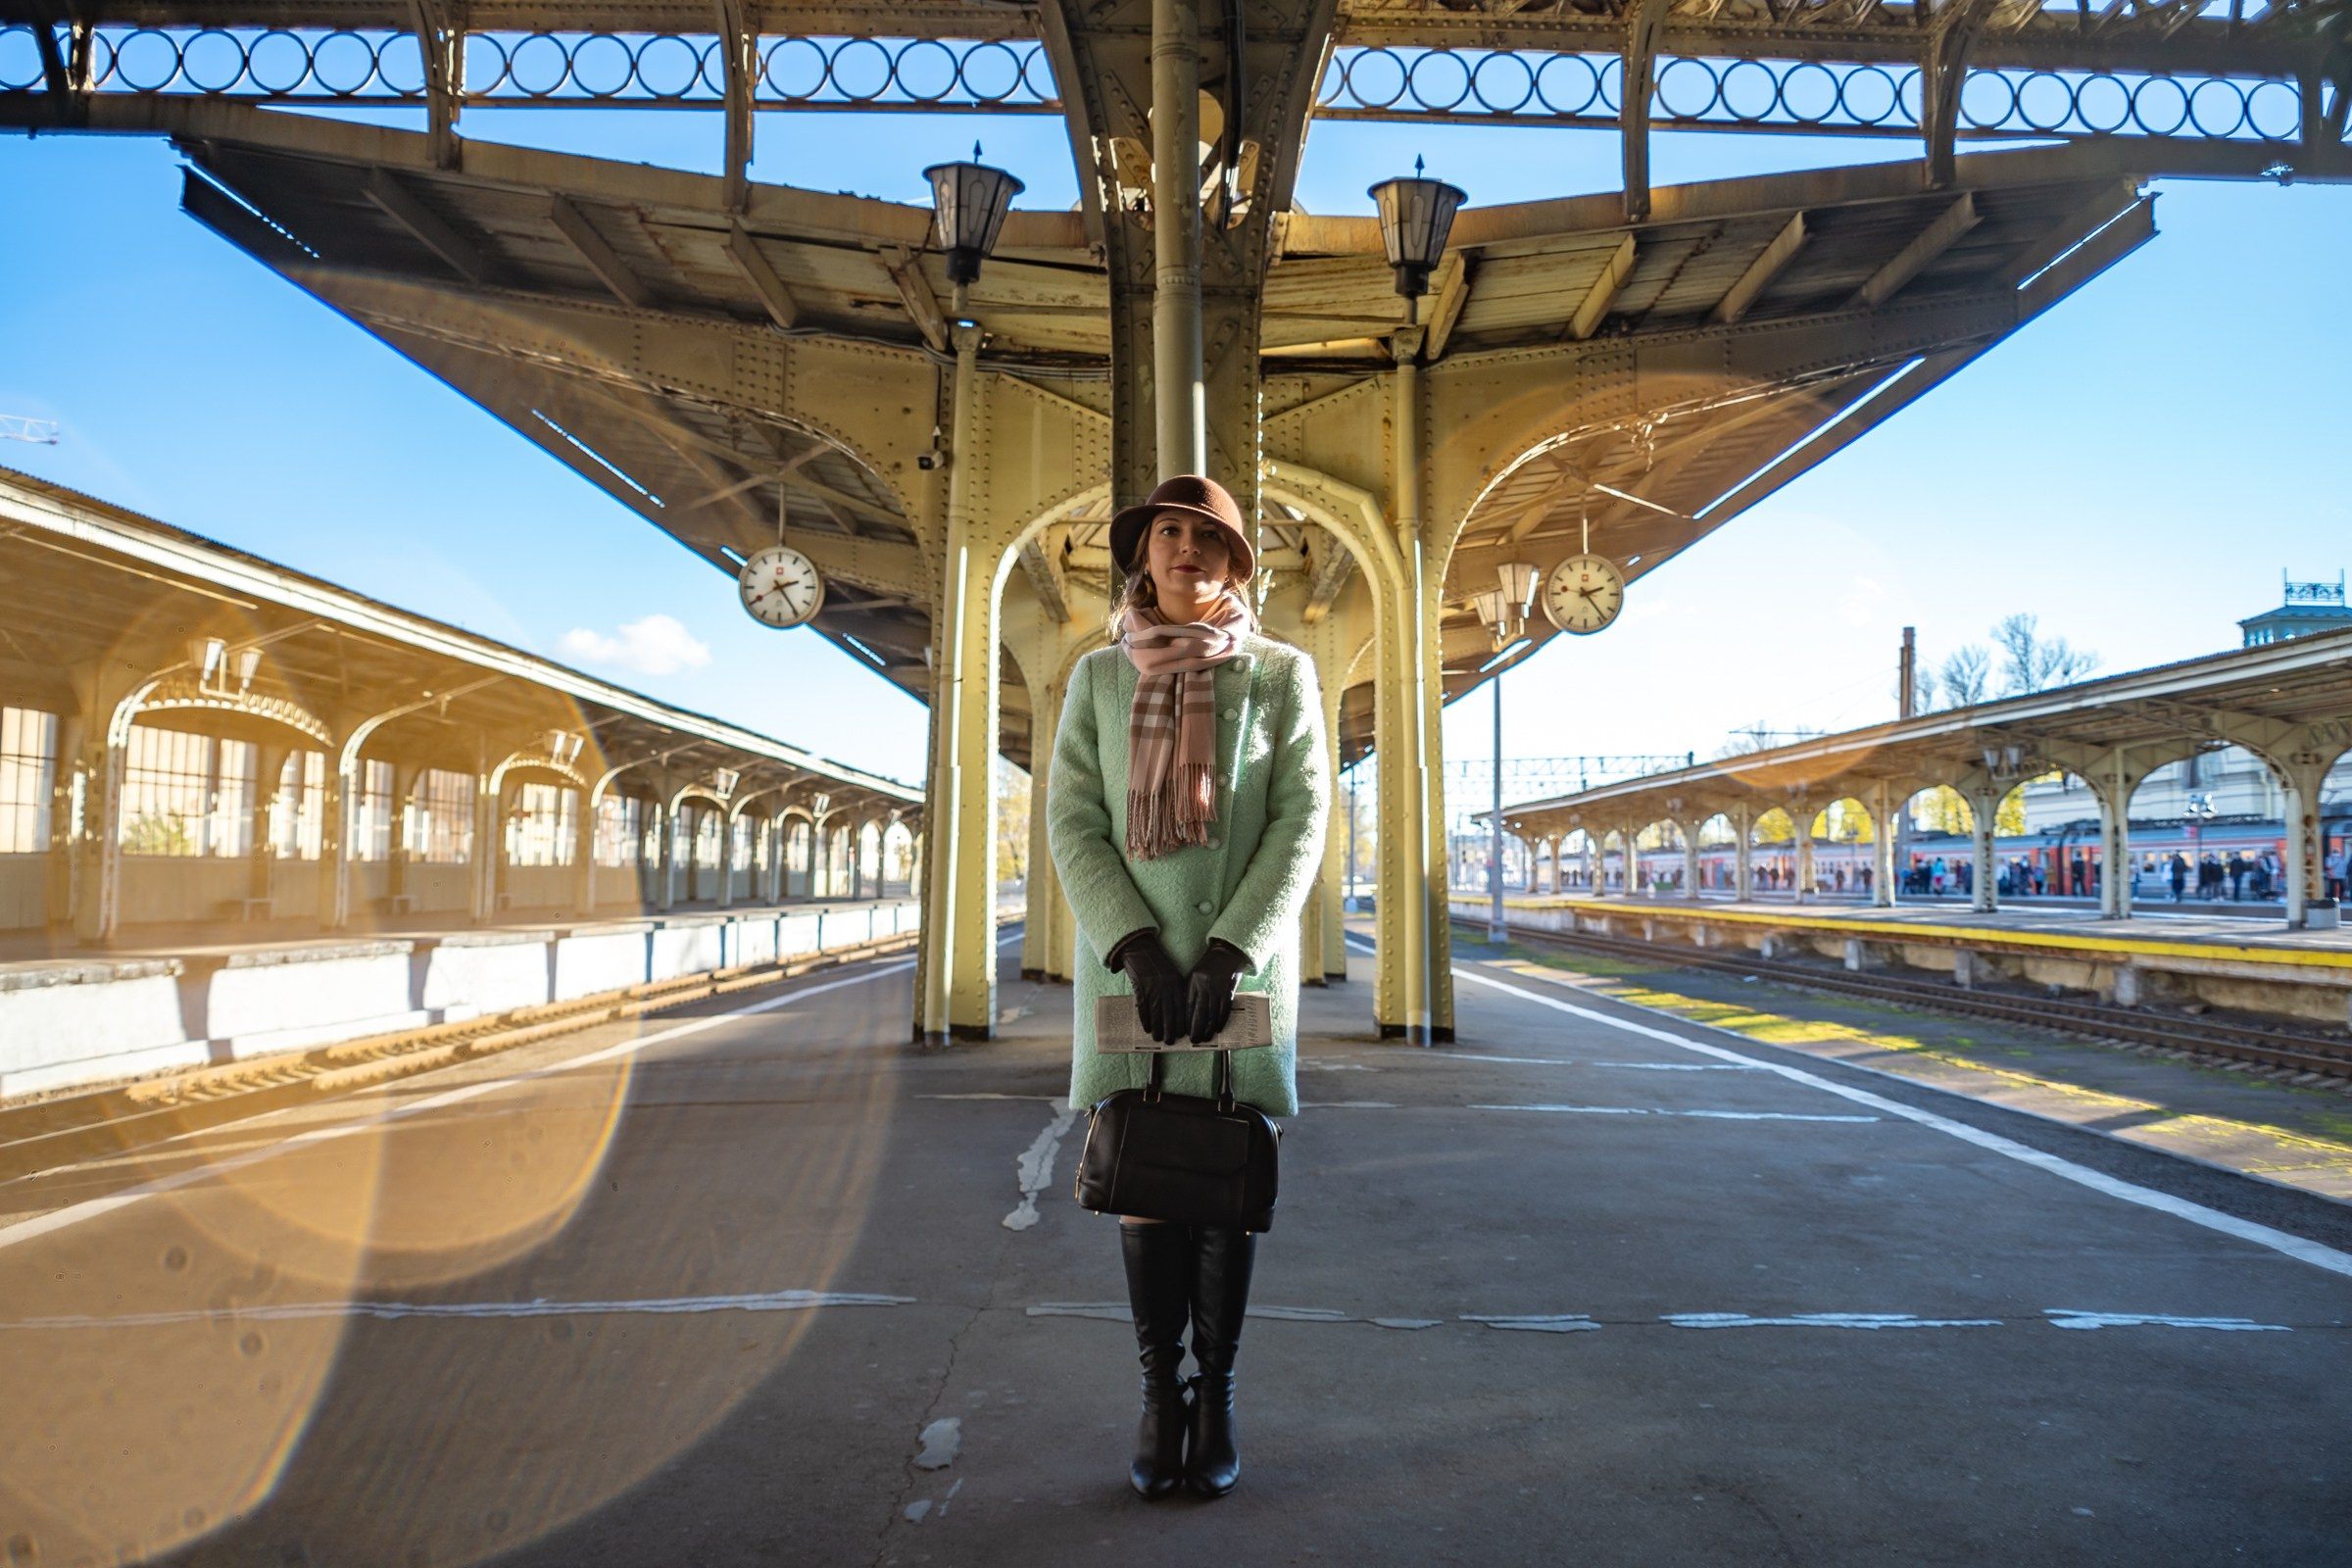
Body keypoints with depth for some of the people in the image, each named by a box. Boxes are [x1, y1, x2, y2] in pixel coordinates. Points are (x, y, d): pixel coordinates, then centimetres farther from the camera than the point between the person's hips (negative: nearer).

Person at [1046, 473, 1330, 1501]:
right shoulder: (1098, 677, 7)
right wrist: (1137, 943, -12)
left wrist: (1232, 951, -13)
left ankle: (1217, 1396, 18)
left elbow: (1302, 820, -3)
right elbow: (1070, 820, 0)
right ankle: (1160, 1392, 17)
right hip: (1129, 964, 1)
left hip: (1244, 969, -1)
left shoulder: (1281, 675, 3)